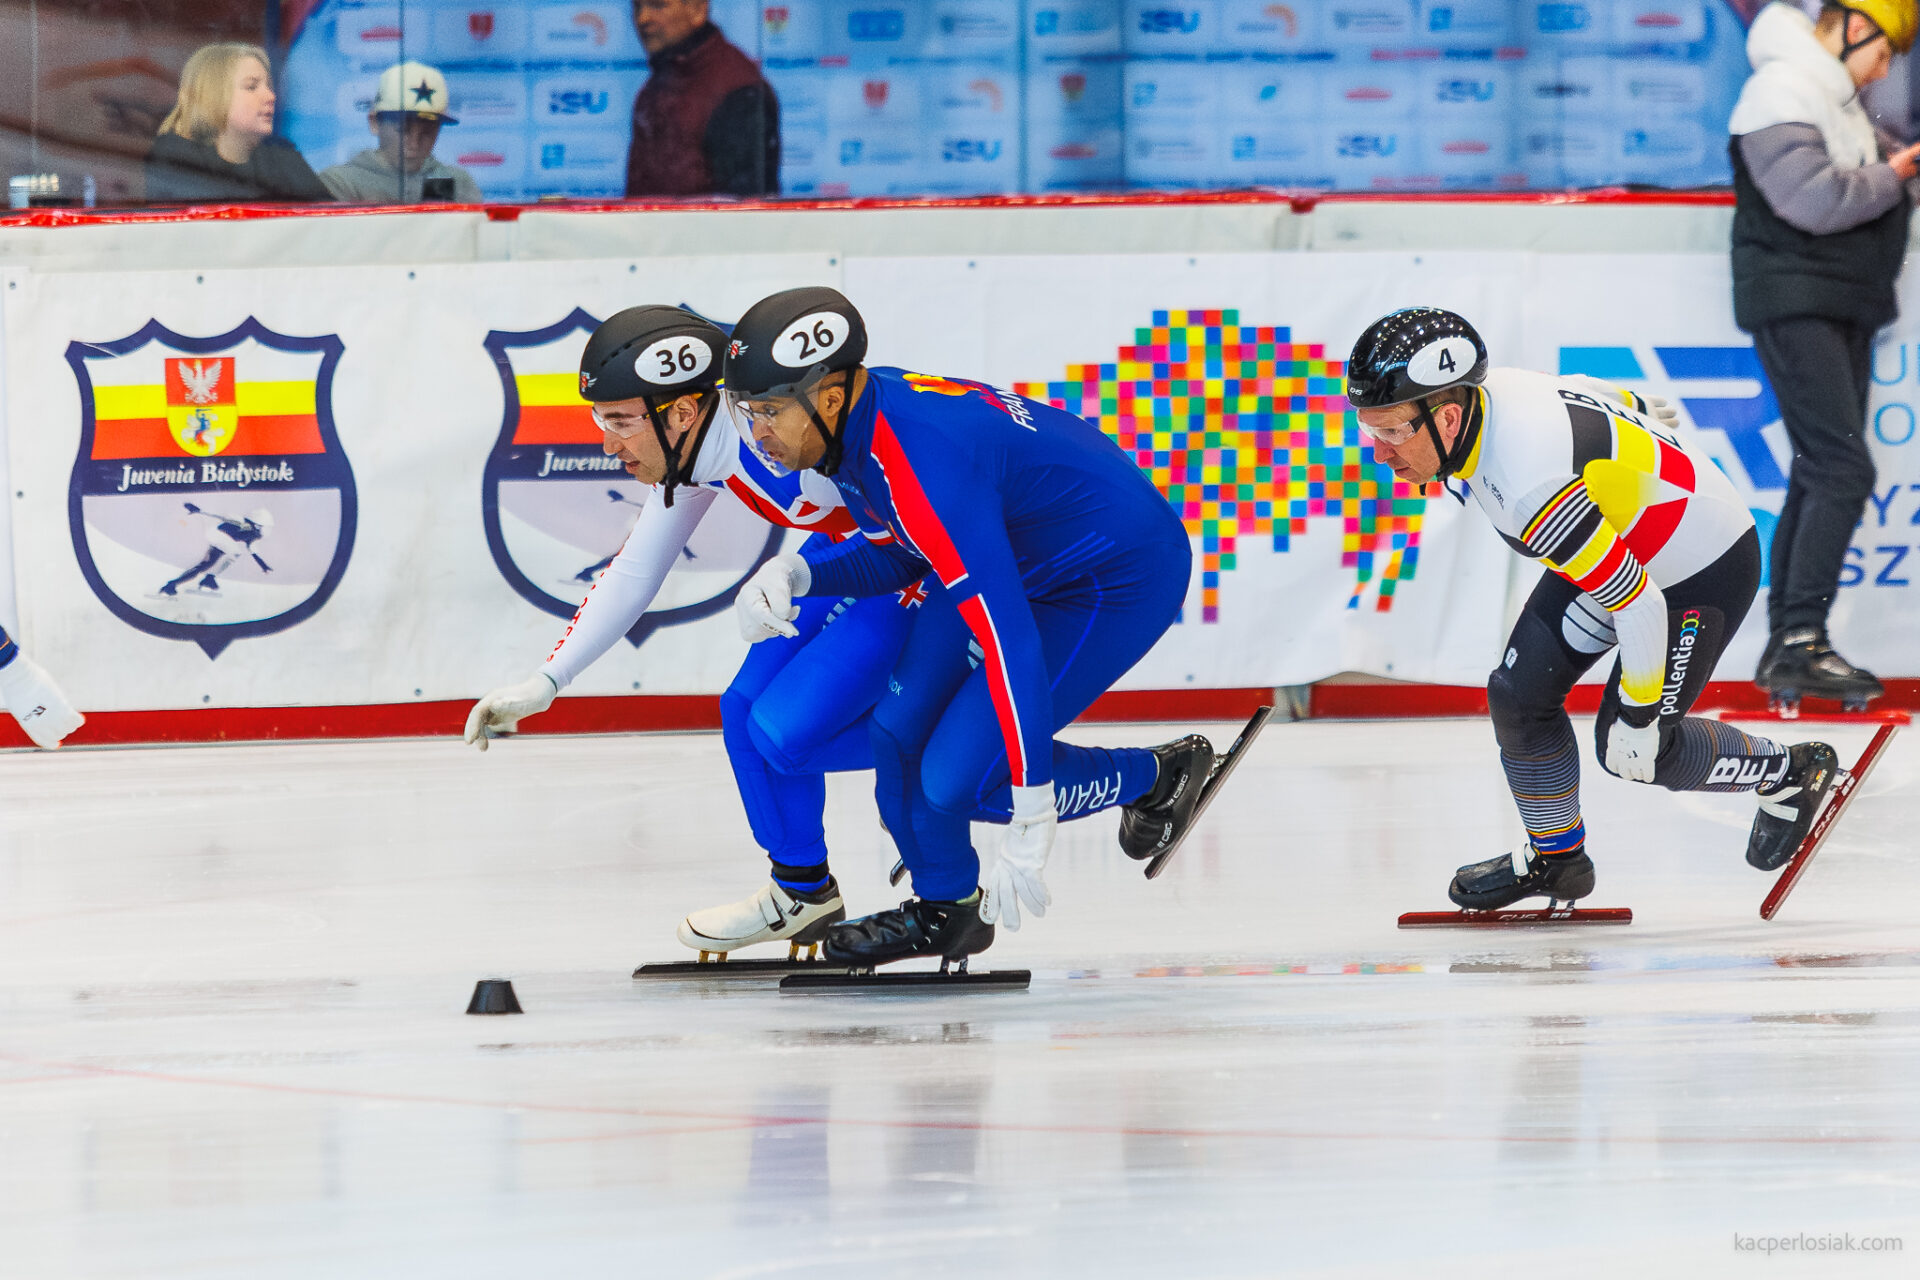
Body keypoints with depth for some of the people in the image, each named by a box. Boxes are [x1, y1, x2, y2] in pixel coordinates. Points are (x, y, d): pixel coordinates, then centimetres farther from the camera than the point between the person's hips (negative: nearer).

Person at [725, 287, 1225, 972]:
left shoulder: (922, 463, -36)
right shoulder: (866, 410, -7)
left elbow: (1009, 638, -38)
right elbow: (897, 553, 10)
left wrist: (1032, 819, -39)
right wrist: (795, 573, -11)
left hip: (1122, 580, -9)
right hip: (1022, 556, 9)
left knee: (959, 775, -12)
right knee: (900, 730, 3)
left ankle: (1157, 777, 11)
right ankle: (942, 910, 27)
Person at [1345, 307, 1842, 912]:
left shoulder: (1535, 487, -41)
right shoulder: (1477, 399, -15)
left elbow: (1638, 602, -32)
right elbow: (1598, 396, 6)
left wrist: (1637, 714, -20)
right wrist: (1640, 415, 27)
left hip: (1702, 571, -9)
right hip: (1618, 541, 9)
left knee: (1633, 749, 0)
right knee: (1520, 696, 2)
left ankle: (1789, 774, 24)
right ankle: (1554, 857, 23)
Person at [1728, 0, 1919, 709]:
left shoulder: (1838, 99, 17)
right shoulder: (1780, 93, -14)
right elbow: (1812, 198, -24)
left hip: (1843, 310, 10)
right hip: (1795, 301, -10)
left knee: (1822, 474, 10)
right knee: (1844, 469, -17)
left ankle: (1786, 648, 14)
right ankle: (1801, 643, -18)